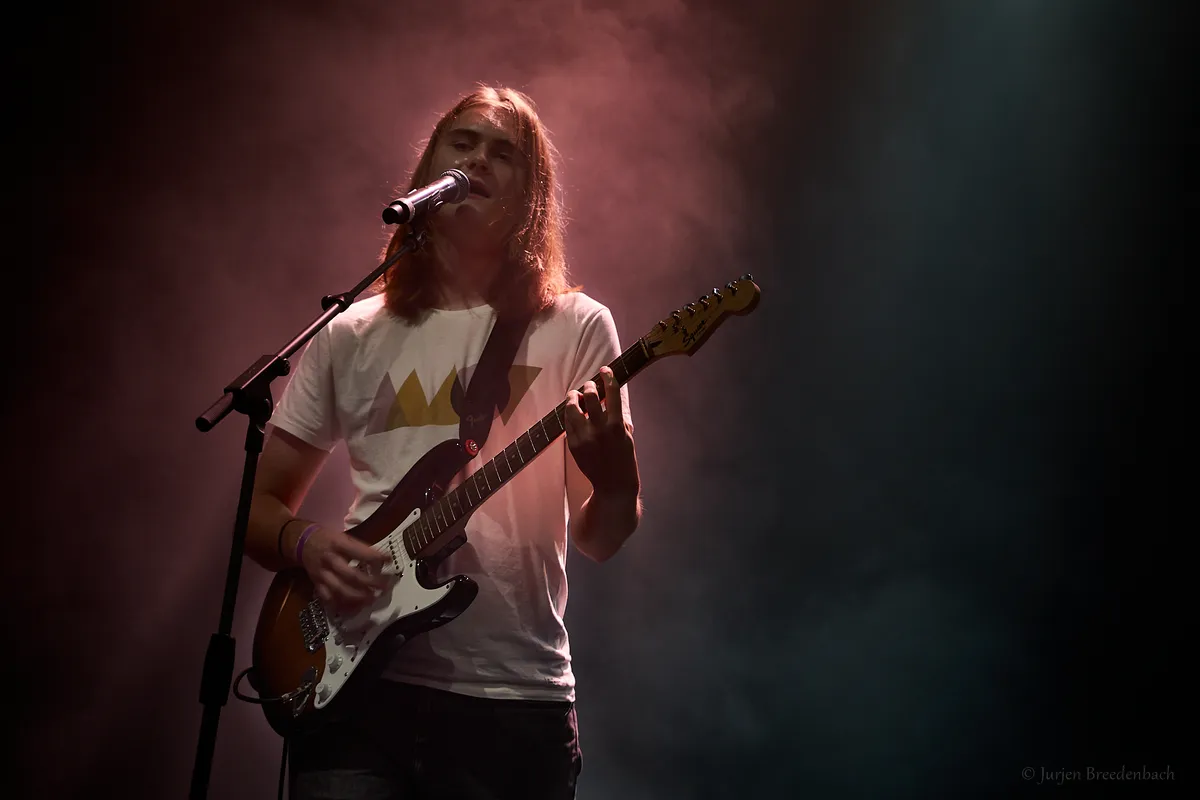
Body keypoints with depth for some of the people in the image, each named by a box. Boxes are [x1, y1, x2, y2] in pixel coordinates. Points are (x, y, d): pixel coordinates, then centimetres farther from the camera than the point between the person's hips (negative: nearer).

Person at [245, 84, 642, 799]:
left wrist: (615, 470, -21)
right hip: (357, 681, 2)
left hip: (515, 699, -1)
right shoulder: (352, 335, 10)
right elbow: (261, 504, 16)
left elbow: (599, 537, 1)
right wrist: (307, 542, -7)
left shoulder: (575, 329, 3)